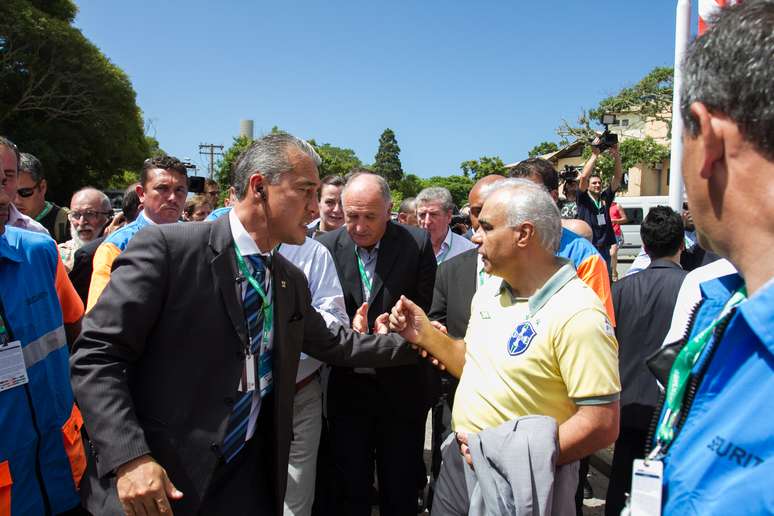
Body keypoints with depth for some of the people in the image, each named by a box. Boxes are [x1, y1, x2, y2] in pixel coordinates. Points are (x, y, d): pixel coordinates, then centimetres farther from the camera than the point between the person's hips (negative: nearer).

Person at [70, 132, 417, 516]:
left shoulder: (292, 282, 7)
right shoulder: (167, 247, -13)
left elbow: (330, 343, 21)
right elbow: (95, 355, -14)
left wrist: (411, 342, 17)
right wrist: (129, 456, -22)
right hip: (158, 480, -5)